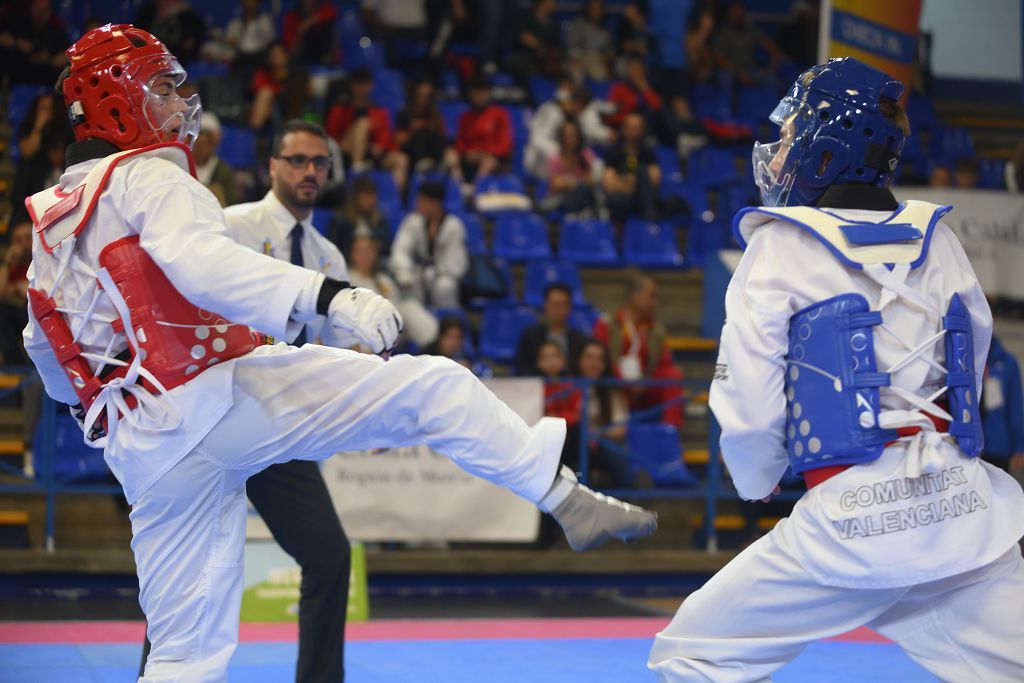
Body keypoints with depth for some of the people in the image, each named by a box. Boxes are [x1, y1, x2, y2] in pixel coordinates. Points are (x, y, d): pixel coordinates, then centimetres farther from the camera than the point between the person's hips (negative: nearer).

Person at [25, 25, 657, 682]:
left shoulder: (48, 222, 20)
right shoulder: (145, 177, -5)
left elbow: (48, 356, 29)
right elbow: (204, 265, -27)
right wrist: (328, 296, -38)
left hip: (140, 448, 8)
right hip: (220, 400, -8)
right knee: (434, 386, -4)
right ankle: (570, 499, -6)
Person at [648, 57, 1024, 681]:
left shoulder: (781, 249, -2)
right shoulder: (938, 241, 10)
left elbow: (749, 405, -4)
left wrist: (759, 481, 15)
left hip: (853, 514, -4)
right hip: (966, 508, 4)